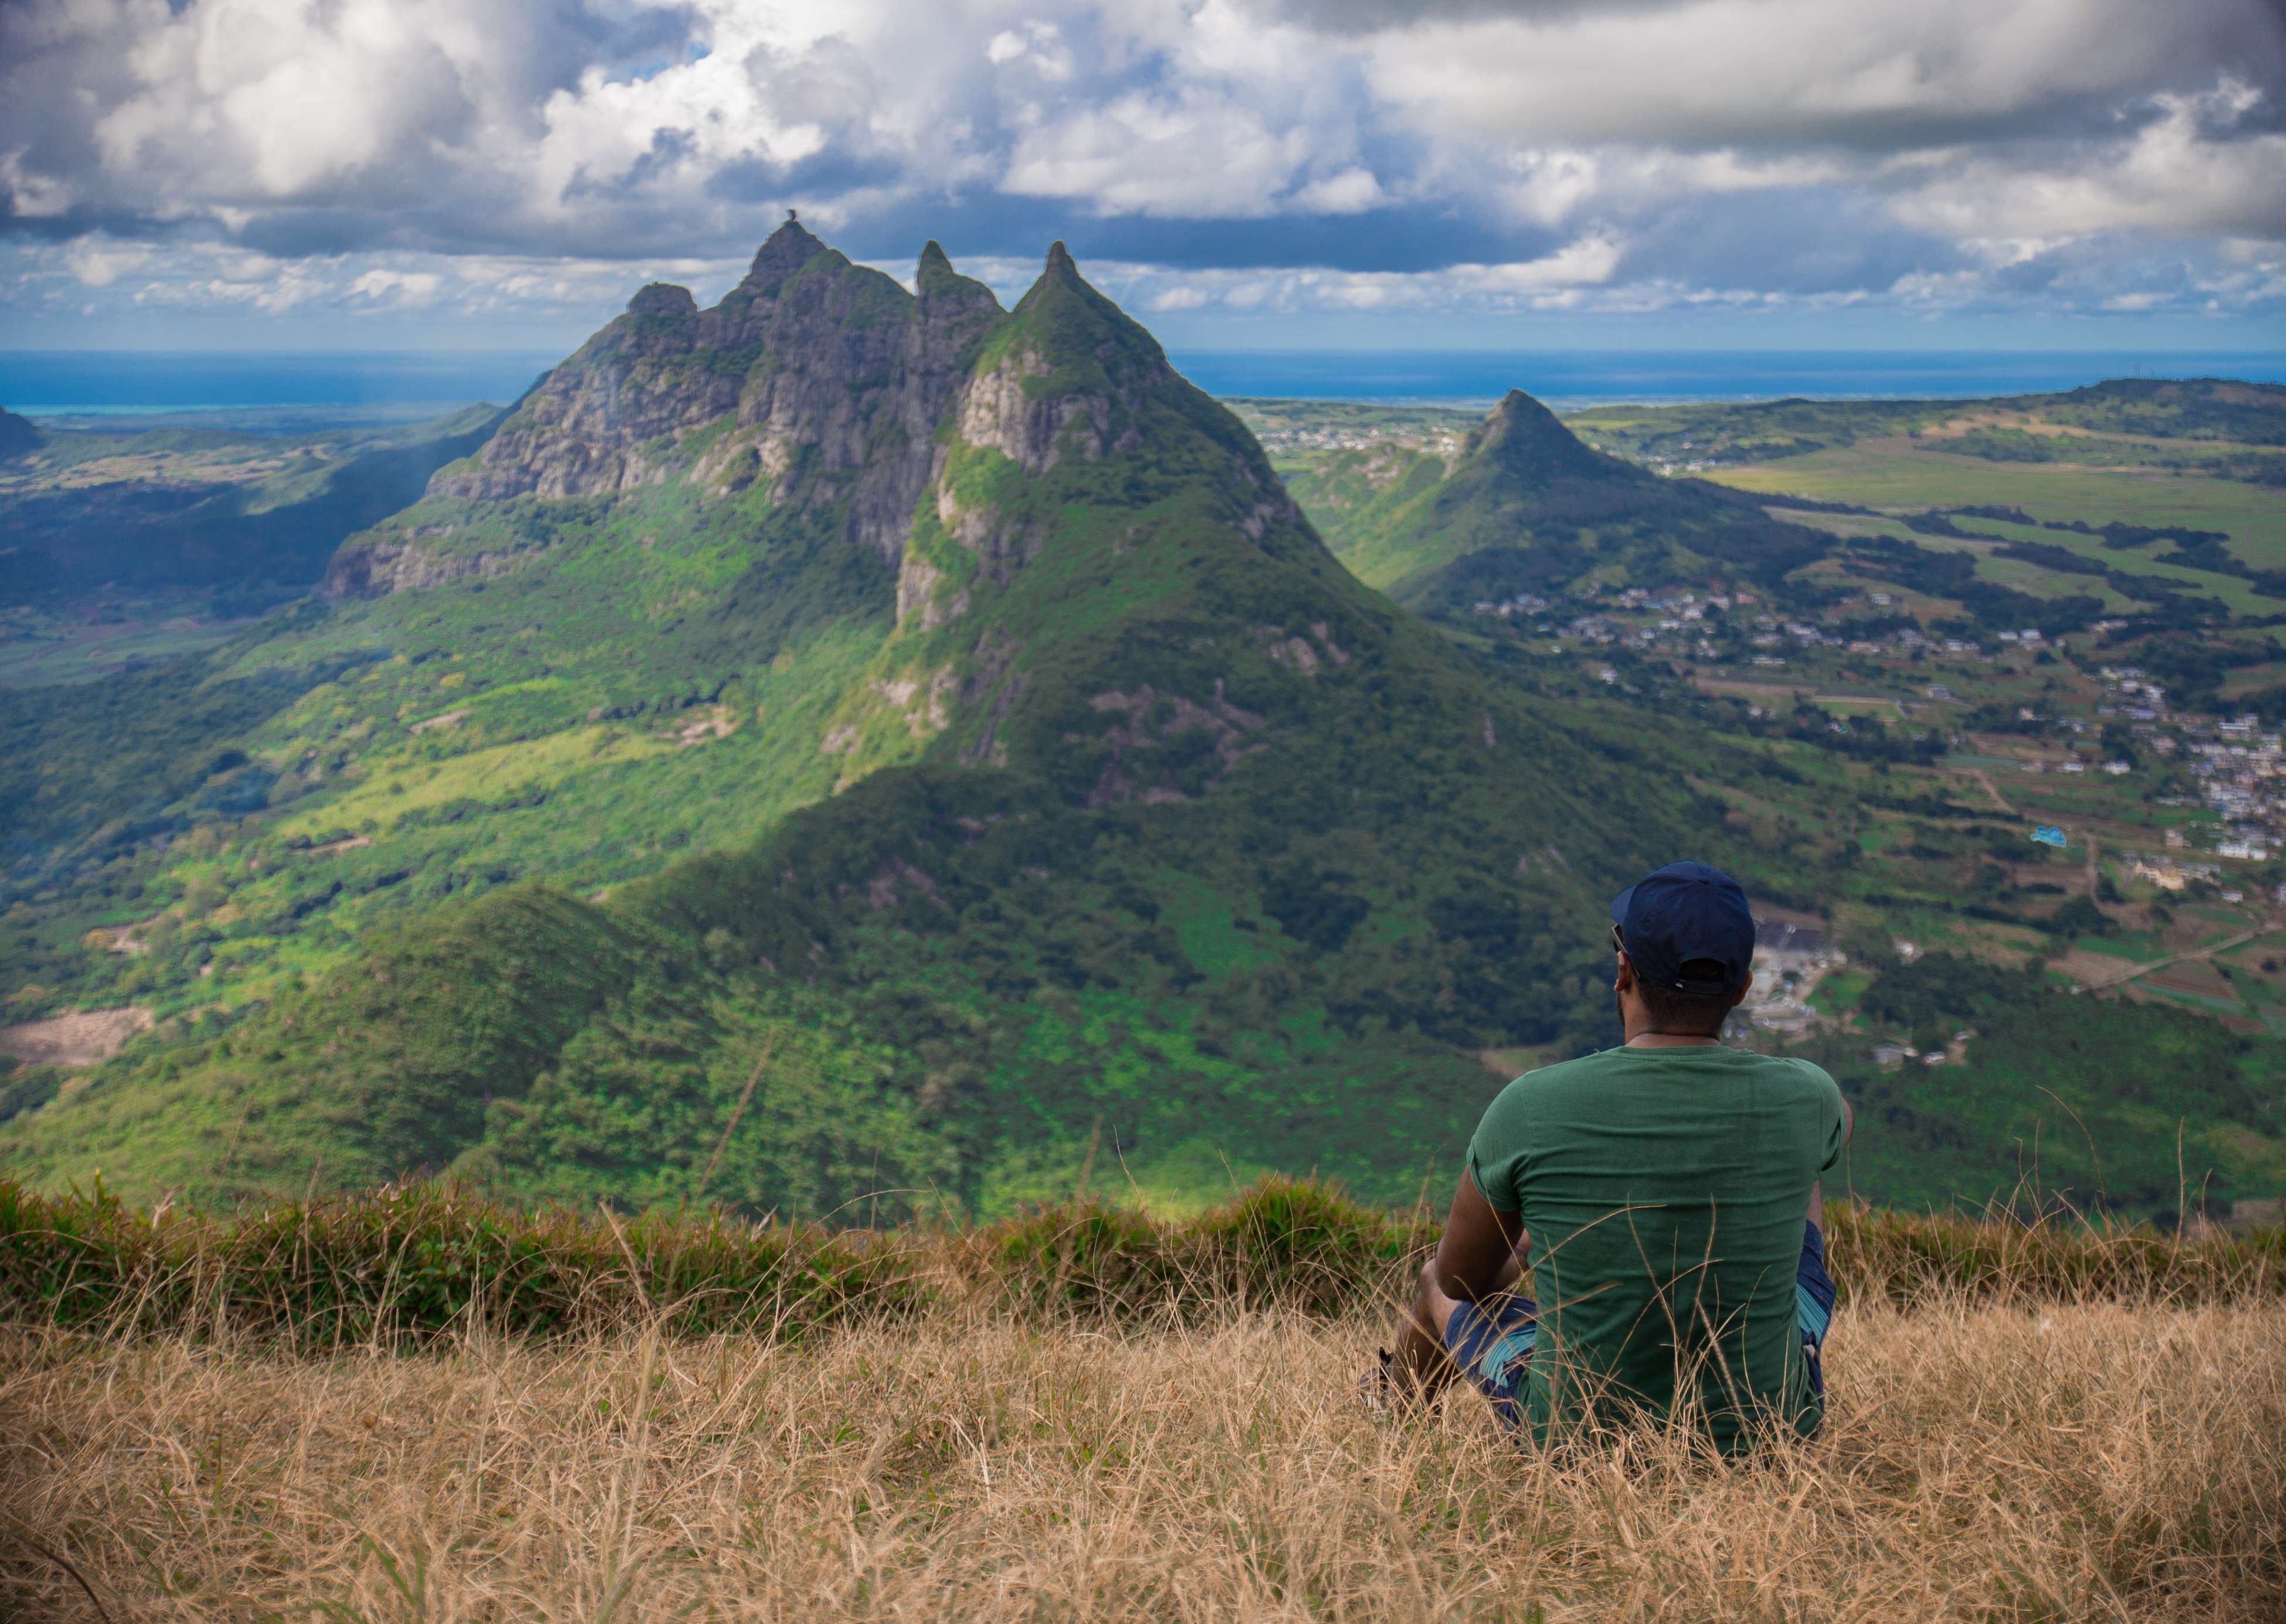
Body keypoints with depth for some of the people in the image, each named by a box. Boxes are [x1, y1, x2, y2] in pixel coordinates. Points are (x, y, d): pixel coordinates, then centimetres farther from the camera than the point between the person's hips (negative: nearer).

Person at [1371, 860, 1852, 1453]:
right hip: (1769, 1422, 2)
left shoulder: (1531, 1107, -22)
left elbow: (1461, 1277, -4)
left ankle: (1396, 1409, 63)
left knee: (1439, 1282, 27)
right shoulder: (1802, 1098, -16)